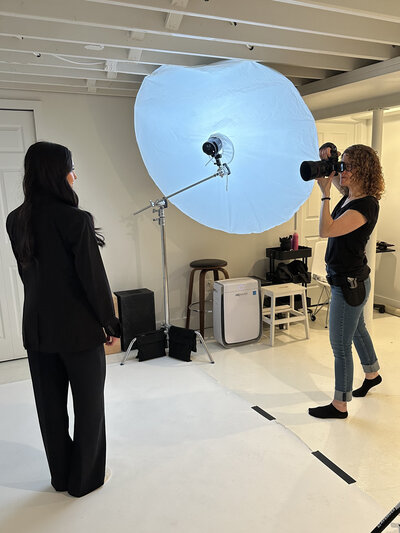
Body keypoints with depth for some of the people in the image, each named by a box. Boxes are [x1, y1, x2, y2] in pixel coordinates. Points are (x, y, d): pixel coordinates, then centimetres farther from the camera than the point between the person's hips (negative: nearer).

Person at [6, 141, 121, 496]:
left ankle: (61, 476, 38)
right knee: (89, 406, 13)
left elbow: (29, 270, 11)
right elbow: (94, 278, -17)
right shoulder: (76, 219, -19)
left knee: (50, 406, 19)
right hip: (79, 328, -6)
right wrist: (111, 325, -6)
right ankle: (85, 479, 30)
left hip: (37, 328, 6)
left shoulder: (16, 220, 1)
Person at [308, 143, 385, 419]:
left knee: (340, 345, 1)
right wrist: (326, 163, 3)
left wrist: (325, 194, -25)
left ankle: (340, 406, 17)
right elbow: (335, 179, 23)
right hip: (347, 280, 10)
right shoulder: (349, 196, 2)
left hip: (349, 283, -10)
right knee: (357, 330, 28)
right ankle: (372, 375, 52)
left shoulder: (366, 206, -23)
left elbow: (326, 230, -32)